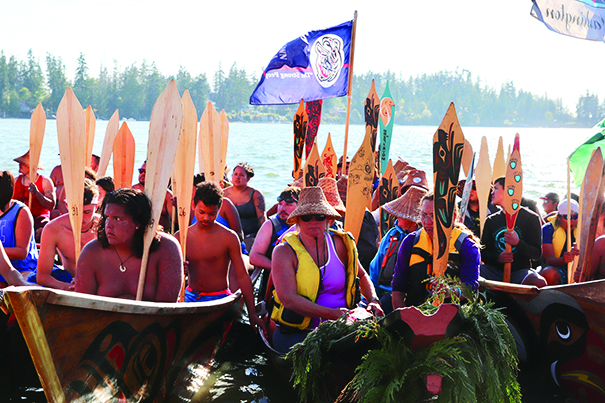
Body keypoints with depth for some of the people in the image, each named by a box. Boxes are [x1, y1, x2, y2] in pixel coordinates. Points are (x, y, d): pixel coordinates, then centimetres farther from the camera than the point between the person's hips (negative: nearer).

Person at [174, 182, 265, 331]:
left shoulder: (229, 237, -4)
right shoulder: (180, 237, 6)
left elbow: (242, 276, -3)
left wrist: (252, 313, -5)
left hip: (218, 298, -4)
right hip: (190, 296, 4)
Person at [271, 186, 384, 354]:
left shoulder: (340, 244, 8)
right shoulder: (284, 252, -5)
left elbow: (361, 275, 24)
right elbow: (288, 298, -17)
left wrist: (373, 300, 3)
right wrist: (331, 314, -25)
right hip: (297, 332, -4)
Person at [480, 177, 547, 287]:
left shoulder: (531, 218, 5)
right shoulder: (491, 220, 16)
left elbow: (537, 254, -1)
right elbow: (483, 251, 11)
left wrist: (518, 243, -20)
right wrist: (497, 258, -12)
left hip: (520, 270, -1)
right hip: (494, 269, 2)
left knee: (540, 283, -35)